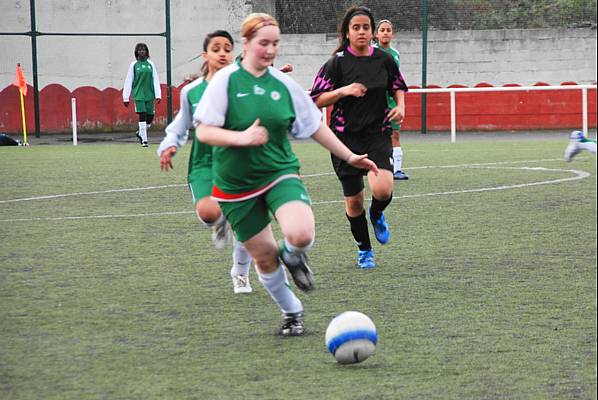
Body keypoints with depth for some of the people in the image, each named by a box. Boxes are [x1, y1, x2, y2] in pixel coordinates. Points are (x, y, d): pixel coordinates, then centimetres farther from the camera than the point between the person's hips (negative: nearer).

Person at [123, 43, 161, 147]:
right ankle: (144, 140, -5)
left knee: (150, 116, 3)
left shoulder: (150, 64, 7)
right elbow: (128, 81, 3)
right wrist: (126, 97, 0)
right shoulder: (134, 65, 2)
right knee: (142, 116, -10)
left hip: (149, 95, 3)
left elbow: (155, 80, 7)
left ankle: (140, 133, 28)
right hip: (139, 95, -3)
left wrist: (158, 95, -2)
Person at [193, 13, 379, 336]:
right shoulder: (226, 80, -8)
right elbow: (204, 132, -12)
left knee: (301, 235, -26)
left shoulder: (283, 84, 2)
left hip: (280, 174, 1)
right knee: (264, 257, 5)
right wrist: (242, 137, -27)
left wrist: (349, 157, 12)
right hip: (236, 185, -1)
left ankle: (292, 255, 12)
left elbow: (315, 126, 12)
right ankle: (291, 312, 31)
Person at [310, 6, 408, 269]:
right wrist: (343, 91, -22)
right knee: (354, 200, 5)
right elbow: (316, 100, -8)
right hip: (346, 137, -1)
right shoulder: (337, 63, -6)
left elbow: (398, 87, 19)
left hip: (378, 135, 1)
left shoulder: (384, 60, 2)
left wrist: (400, 106, -1)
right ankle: (364, 250, 29)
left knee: (383, 189, -22)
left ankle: (377, 215, 15)